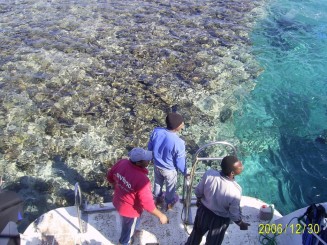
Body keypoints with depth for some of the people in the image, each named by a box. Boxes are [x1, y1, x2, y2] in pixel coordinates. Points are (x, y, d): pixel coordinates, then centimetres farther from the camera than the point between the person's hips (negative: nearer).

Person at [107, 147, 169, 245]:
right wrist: (161, 215, -14)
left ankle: (133, 230, 68)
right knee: (128, 228, 26)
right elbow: (147, 204, -30)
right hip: (130, 209, -7)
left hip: (118, 202, 7)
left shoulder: (122, 163, -19)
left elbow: (110, 176, -1)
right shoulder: (142, 180, -39)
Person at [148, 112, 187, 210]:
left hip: (157, 165, 4)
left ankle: (158, 199, 59)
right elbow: (180, 162, -23)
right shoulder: (179, 143, -38)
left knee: (158, 183, 32)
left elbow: (150, 147, -6)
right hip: (169, 170, -4)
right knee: (170, 187, 27)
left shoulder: (156, 131, -24)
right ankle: (169, 203, 54)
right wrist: (185, 173, -3)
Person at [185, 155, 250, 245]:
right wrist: (241, 223, 2)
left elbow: (198, 191, -10)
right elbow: (234, 214, -20)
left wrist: (199, 200, 12)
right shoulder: (235, 191, -37)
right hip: (220, 219, -3)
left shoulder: (209, 173, -29)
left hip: (203, 211, 3)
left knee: (196, 233, 33)